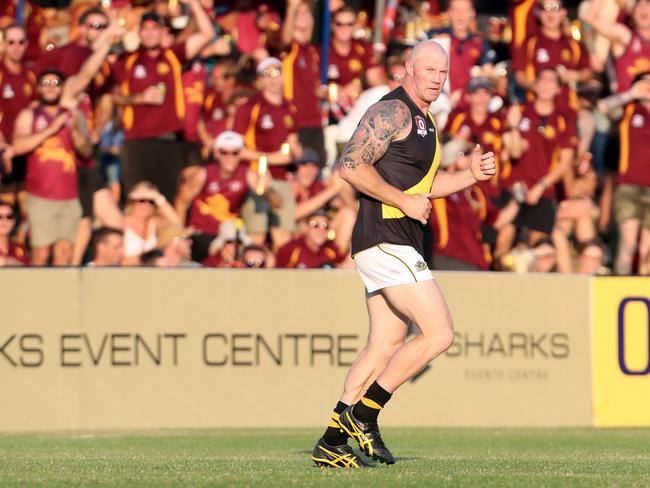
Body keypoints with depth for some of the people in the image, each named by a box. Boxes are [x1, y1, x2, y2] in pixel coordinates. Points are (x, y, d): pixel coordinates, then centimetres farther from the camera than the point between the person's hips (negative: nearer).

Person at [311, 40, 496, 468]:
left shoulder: (423, 120, 20)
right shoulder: (393, 111, -11)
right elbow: (350, 167, -19)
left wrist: (471, 175, 15)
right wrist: (404, 201, -18)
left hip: (399, 246, 10)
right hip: (386, 242, -10)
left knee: (386, 344, 10)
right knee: (440, 333, -13)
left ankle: (331, 445, 13)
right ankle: (363, 414, -7)